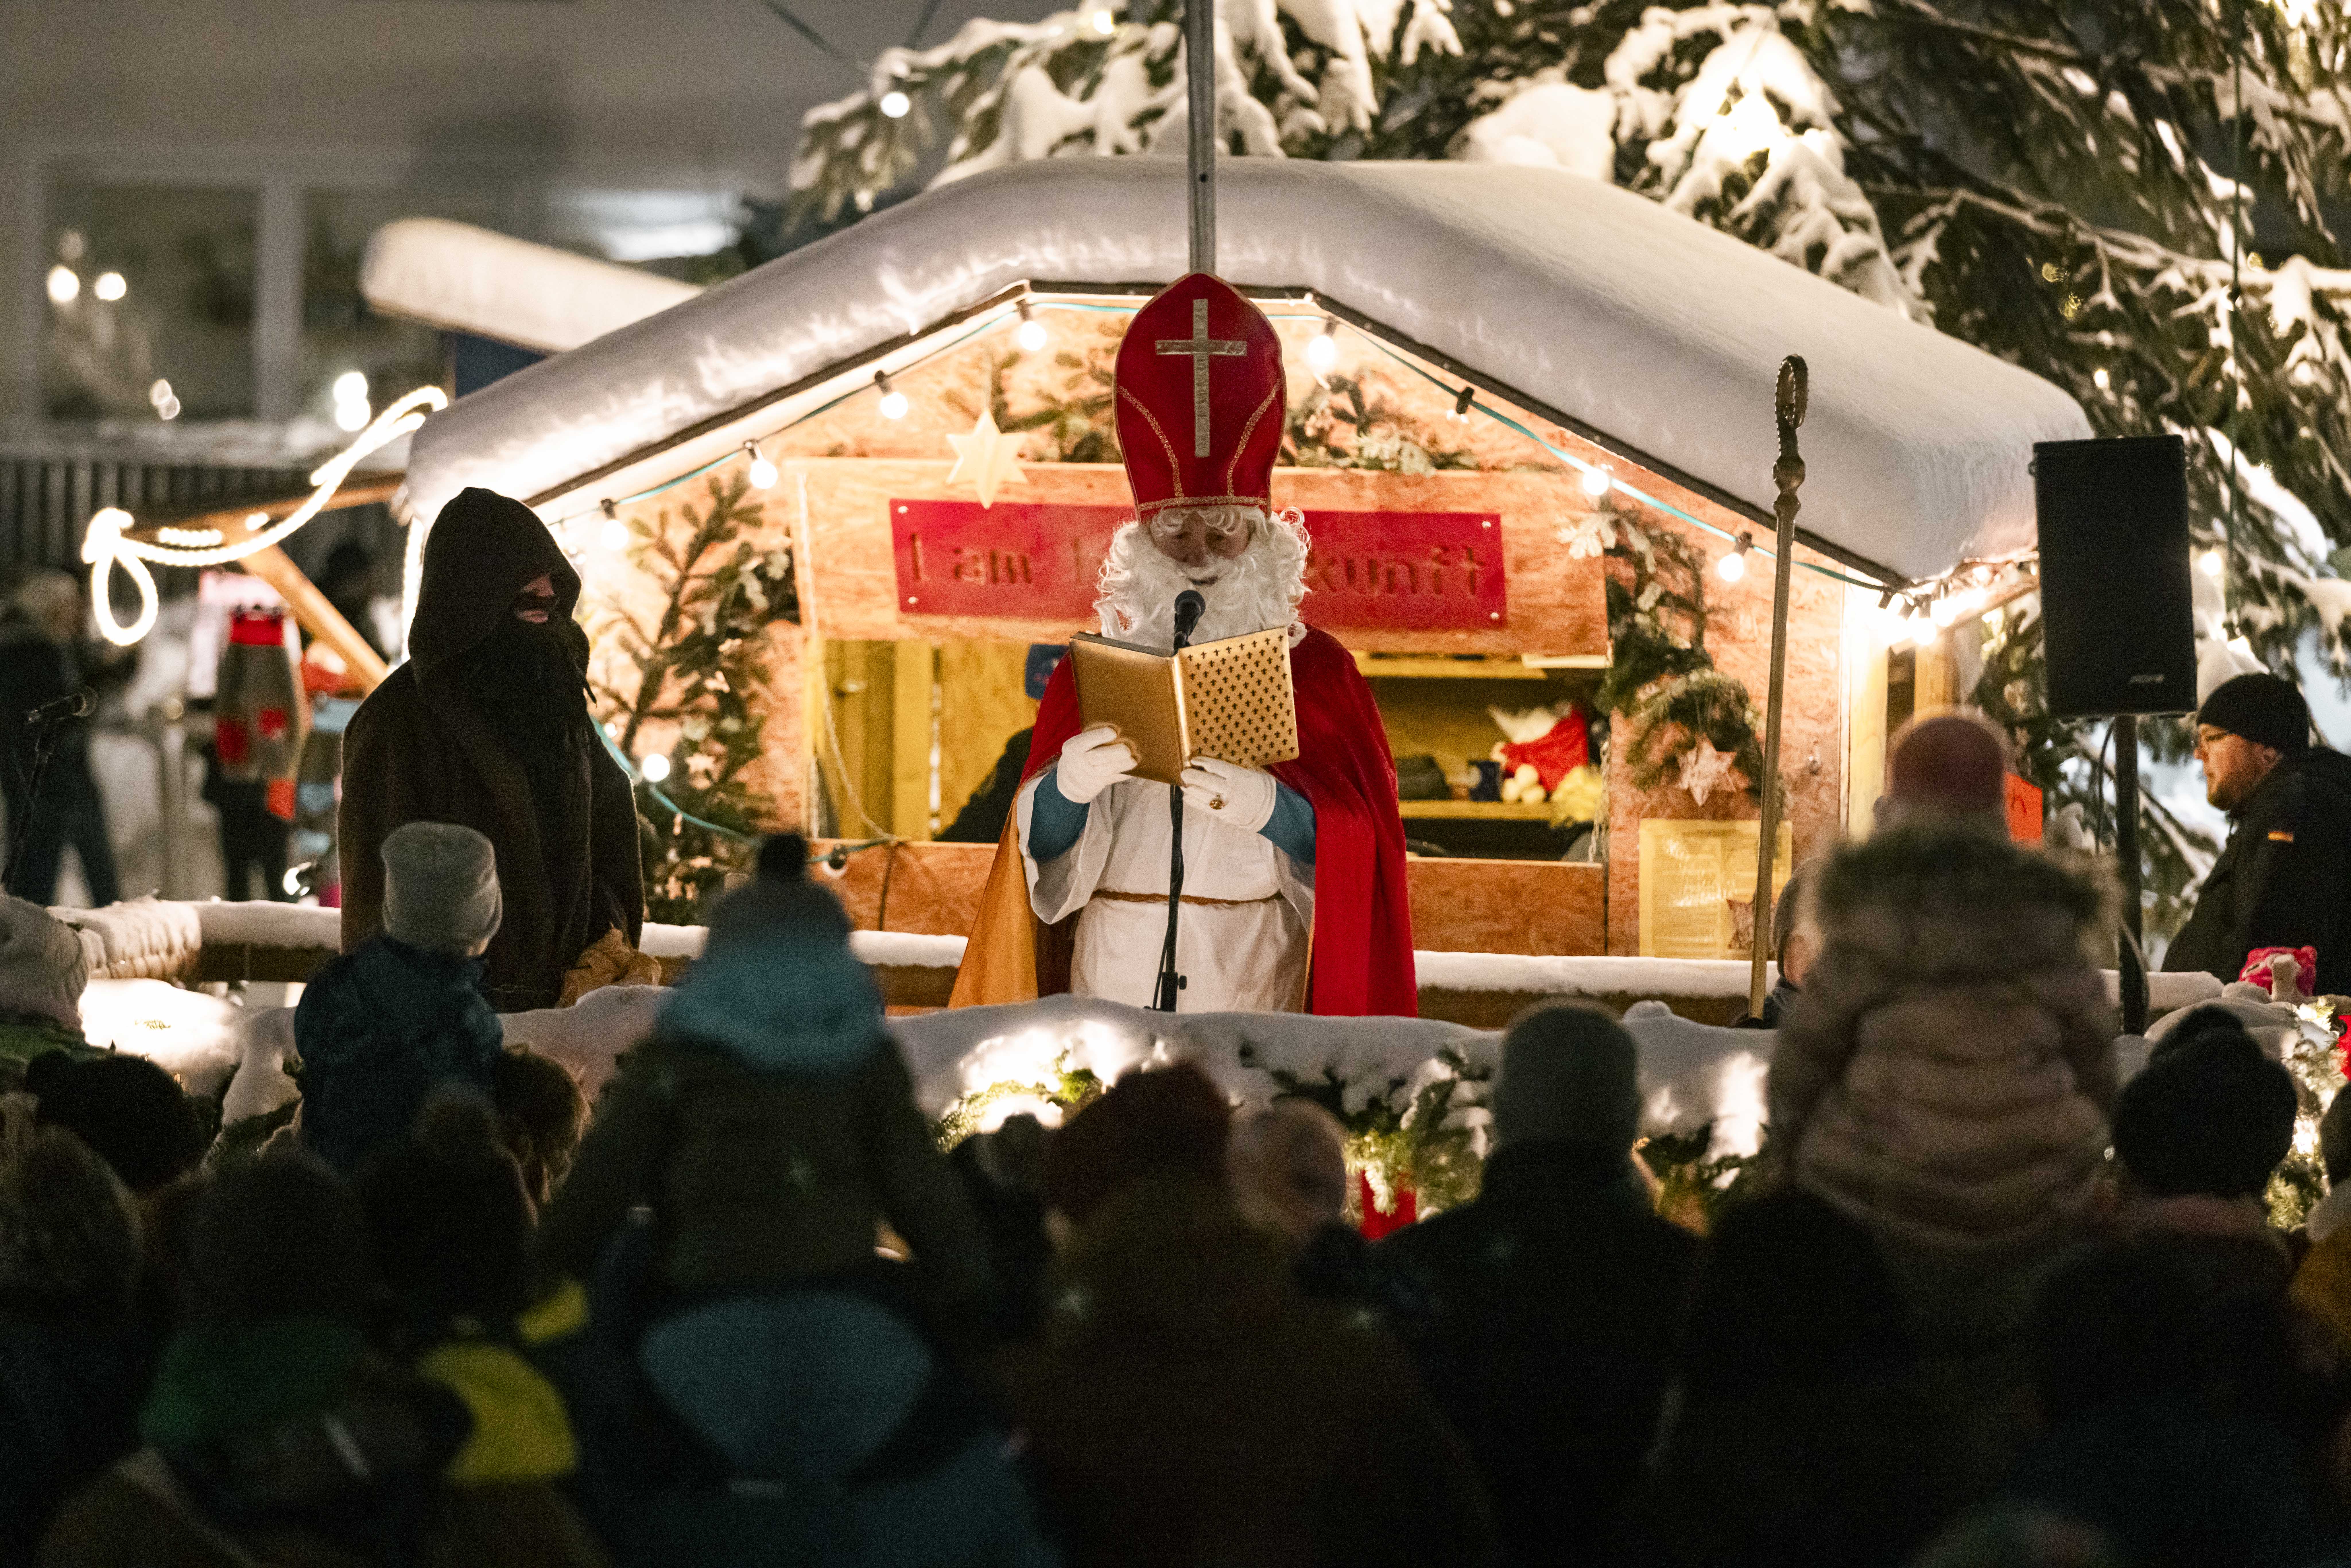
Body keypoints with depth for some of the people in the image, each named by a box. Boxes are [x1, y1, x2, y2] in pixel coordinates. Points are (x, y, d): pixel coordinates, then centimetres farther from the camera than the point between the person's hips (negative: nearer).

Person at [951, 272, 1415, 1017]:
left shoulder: (1317, 671, 8)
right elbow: (1040, 852, 3)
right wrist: (1066, 789, -18)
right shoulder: (1089, 674, 11)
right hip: (1113, 994, 1)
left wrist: (1274, 808, -21)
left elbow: (1364, 839, -3)